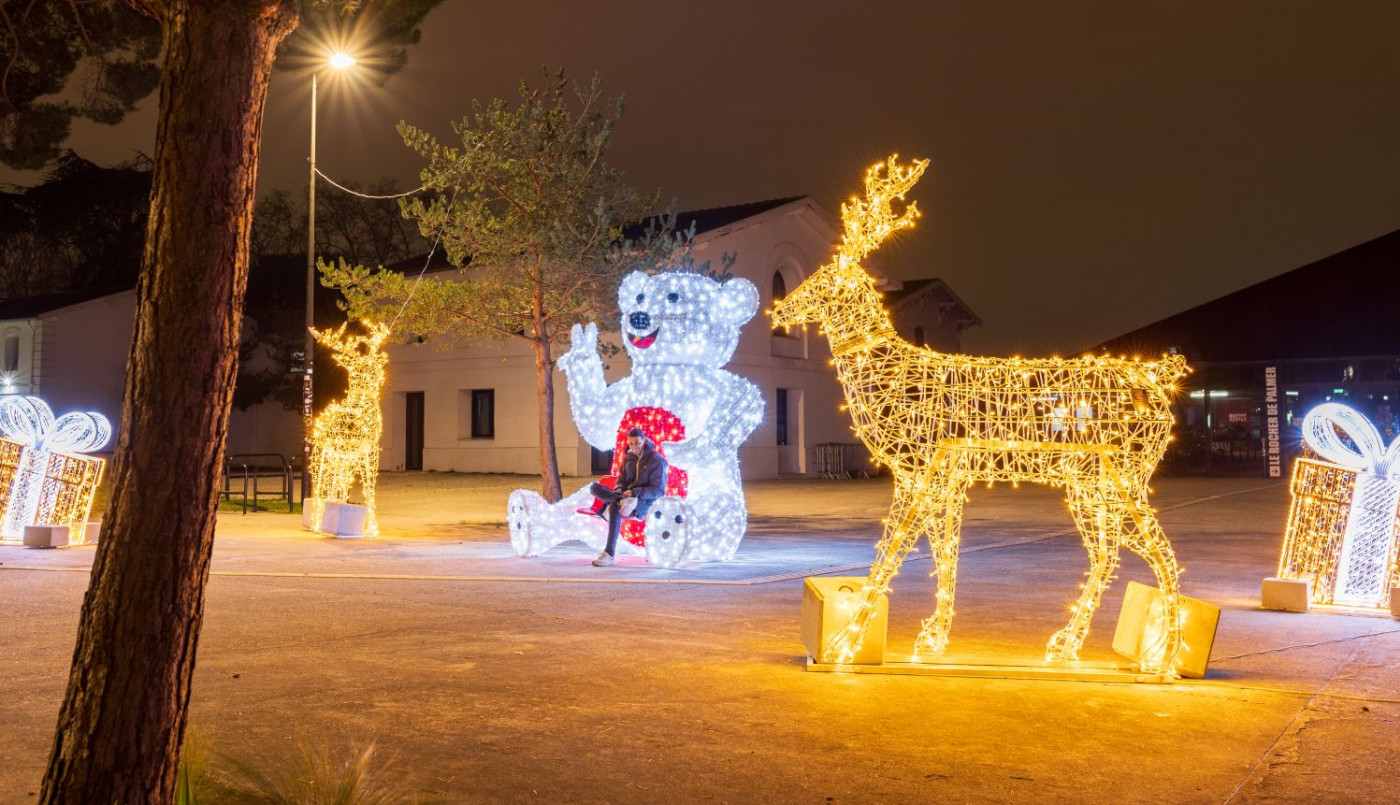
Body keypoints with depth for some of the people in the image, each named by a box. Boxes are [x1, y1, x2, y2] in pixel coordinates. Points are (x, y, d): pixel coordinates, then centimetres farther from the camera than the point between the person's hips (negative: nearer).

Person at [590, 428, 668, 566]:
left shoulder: (656, 460, -7)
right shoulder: (629, 458, 12)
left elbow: (658, 490, -10)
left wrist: (634, 492, -20)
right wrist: (619, 489, -4)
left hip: (645, 503, -7)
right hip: (626, 496, 7)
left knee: (614, 508, -36)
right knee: (595, 487, -13)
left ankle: (610, 553, -33)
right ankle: (623, 501, -36)